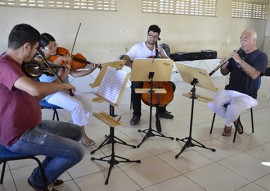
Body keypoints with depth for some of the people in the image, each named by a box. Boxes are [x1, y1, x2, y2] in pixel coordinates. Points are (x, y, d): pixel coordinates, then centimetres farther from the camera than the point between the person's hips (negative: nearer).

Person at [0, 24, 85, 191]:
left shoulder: (14, 65, 10)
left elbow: (32, 97, 13)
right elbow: (36, 89, -40)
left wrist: (56, 85, 4)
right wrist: (63, 85, -21)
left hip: (32, 125, 10)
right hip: (19, 137, -10)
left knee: (76, 132, 16)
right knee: (77, 152, -14)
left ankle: (45, 172, 22)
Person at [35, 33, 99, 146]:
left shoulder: (61, 57, 5)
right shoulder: (38, 60, -6)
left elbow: (73, 73, -2)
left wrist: (89, 71, -15)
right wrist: (60, 59, -27)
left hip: (66, 88, 6)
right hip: (52, 93, -5)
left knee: (87, 102, -15)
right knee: (77, 105, -26)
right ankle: (82, 135, -8)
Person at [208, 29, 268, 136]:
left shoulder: (261, 56, -4)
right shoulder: (238, 53, 10)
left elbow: (254, 74, -22)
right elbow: (225, 73, 12)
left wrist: (239, 60, -24)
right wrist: (223, 66, -11)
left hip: (247, 95, -5)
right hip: (230, 91, 5)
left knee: (233, 109, -33)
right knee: (212, 104, -21)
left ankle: (228, 124, 4)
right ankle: (234, 119, 8)